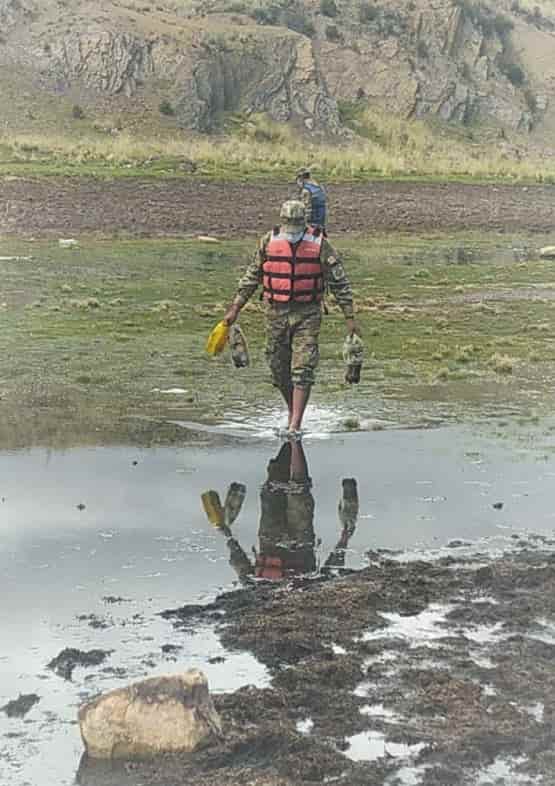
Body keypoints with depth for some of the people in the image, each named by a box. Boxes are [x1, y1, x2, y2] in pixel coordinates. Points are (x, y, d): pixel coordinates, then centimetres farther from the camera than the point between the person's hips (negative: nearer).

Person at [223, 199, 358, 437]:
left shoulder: (319, 244, -8)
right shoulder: (269, 242, -2)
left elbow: (339, 282, -3)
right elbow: (251, 277, 8)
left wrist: (350, 317, -4)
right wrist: (235, 308, 5)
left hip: (307, 314, -2)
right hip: (276, 313, 3)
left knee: (302, 370, -9)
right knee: (279, 369, 8)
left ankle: (295, 425, -8)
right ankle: (293, 411, 30)